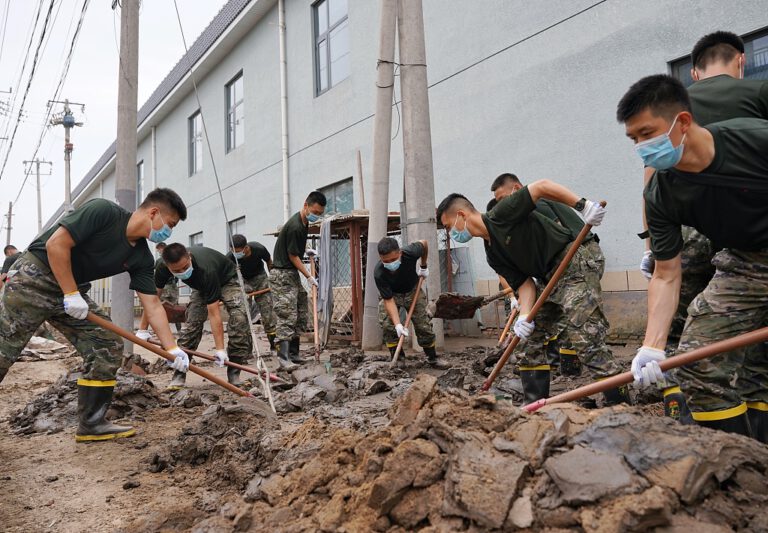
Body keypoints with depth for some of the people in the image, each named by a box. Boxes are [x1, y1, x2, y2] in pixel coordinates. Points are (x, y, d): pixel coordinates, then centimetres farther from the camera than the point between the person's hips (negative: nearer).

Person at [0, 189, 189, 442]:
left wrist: (173, 349, -8)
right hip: (33, 279, -8)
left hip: (70, 292, 8)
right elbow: (56, 244, -23)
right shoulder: (103, 211, -20)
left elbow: (153, 305, -1)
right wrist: (71, 294, -21)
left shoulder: (141, 257, 0)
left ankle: (91, 424, 4)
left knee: (109, 347, -2)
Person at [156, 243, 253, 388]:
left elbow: (214, 313, -42)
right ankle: (179, 375, -3)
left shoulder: (205, 271, -44)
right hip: (200, 286, 5)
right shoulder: (163, 269, -28)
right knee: (191, 322, -13)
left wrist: (219, 349, -41)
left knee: (240, 317, -27)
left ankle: (234, 374, -17)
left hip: (227, 280, -5)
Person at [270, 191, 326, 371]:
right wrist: (309, 277, -11)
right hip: (282, 275, -10)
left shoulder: (304, 222, 9)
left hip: (292, 274, 10)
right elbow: (293, 256, -17)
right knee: (287, 316, -14)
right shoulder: (295, 227, -22)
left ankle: (293, 353, 17)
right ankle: (283, 356, -15)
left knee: (301, 315, 11)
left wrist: (307, 250, 13)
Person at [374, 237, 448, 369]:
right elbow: (388, 300, -32)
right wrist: (398, 324, -40)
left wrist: (423, 267, 1)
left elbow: (424, 244, -11)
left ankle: (432, 359, 17)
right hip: (391, 294, -1)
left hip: (412, 291, 1)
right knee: (387, 325, -17)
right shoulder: (379, 273, -37)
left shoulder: (410, 253, -35)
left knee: (424, 325, 0)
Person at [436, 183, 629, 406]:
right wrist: (525, 316, -13)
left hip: (572, 264, -9)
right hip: (549, 280, 9)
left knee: (586, 338, -16)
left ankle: (619, 403, -9)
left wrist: (583, 205, -24)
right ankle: (535, 406, 18)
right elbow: (524, 283, 4)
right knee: (531, 340, 11)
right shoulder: (493, 256, 11)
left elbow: (541, 186, -17)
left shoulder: (501, 215, -12)